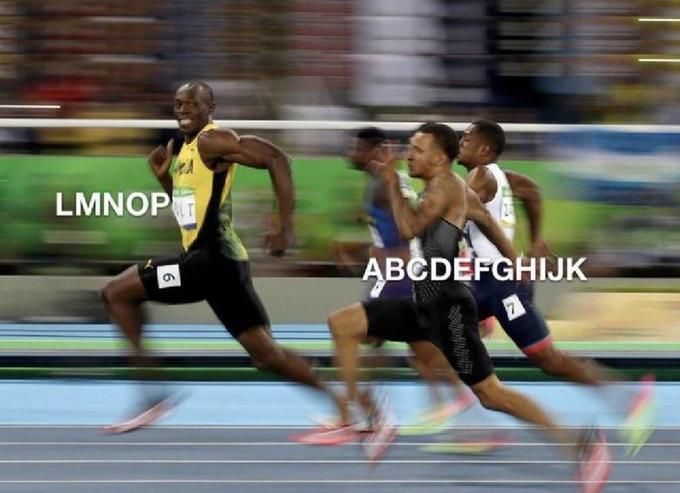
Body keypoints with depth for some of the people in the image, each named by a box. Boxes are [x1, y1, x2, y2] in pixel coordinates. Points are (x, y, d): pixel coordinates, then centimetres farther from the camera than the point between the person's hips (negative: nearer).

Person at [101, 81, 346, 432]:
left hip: (211, 259, -10)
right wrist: (164, 176, 12)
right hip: (212, 259, 10)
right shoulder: (188, 148, 18)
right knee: (267, 354, 10)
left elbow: (276, 159, -21)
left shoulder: (212, 141, -11)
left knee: (116, 293, -3)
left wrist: (286, 228, -24)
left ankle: (155, 392, -4)